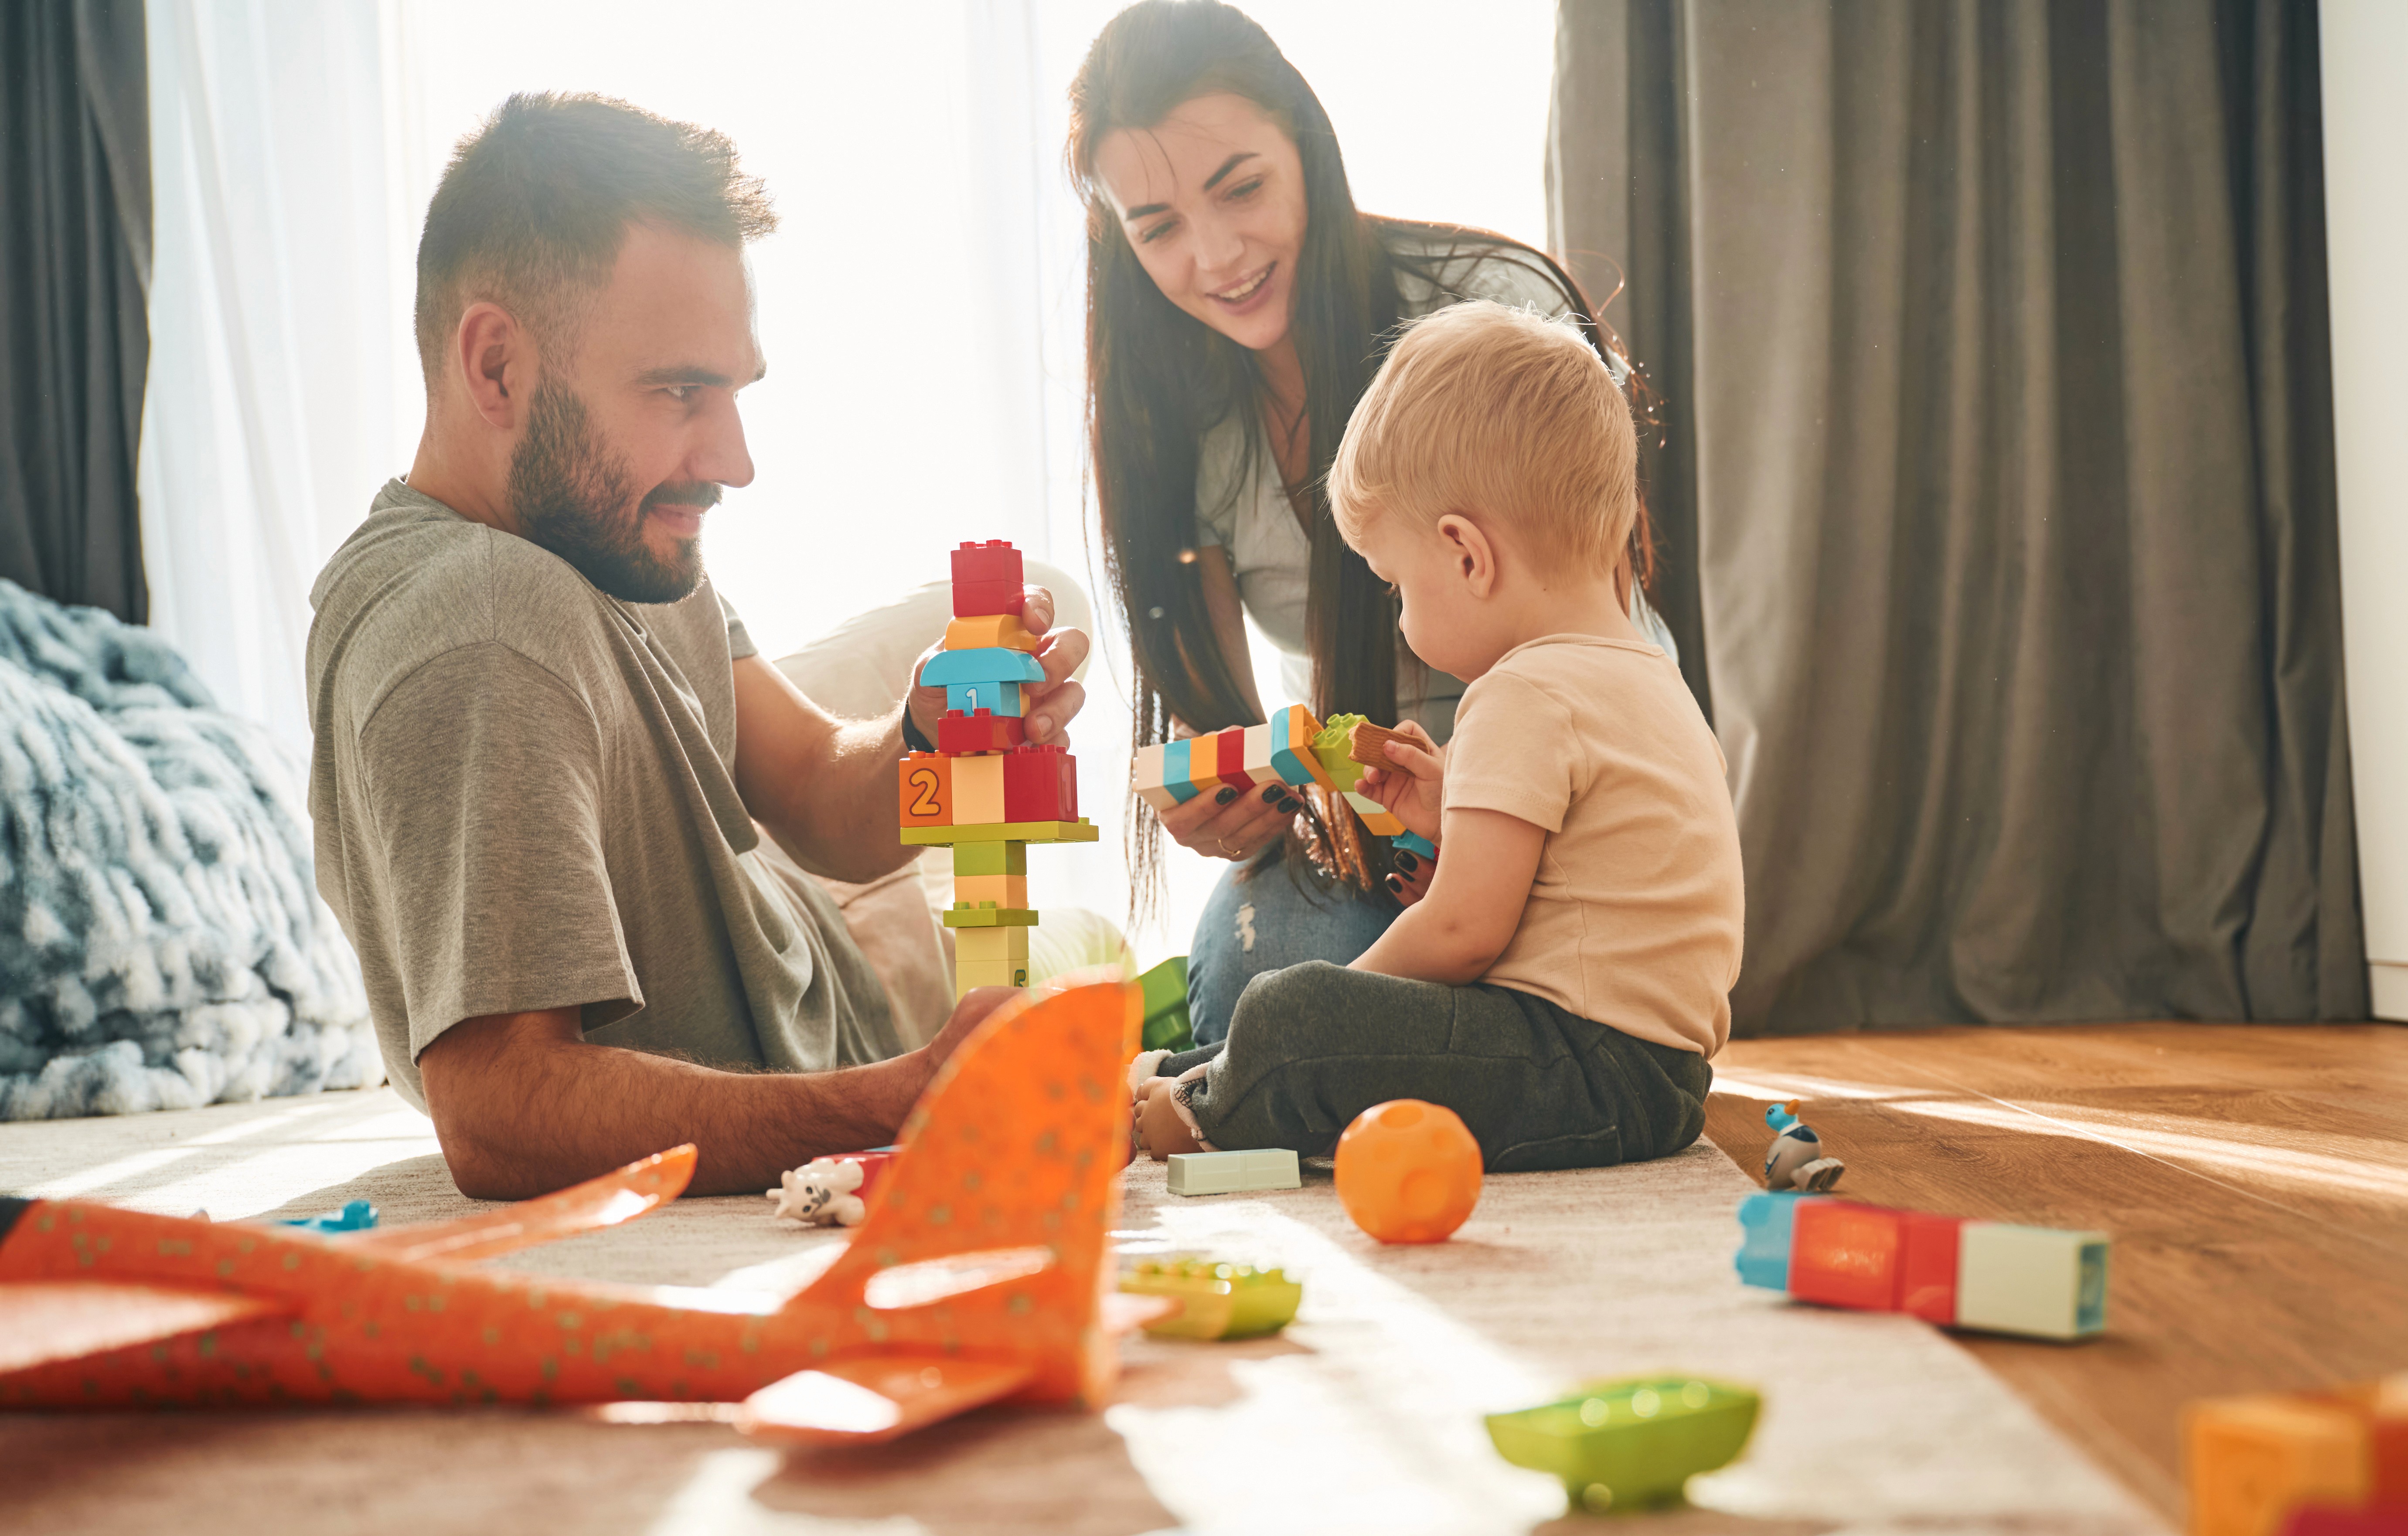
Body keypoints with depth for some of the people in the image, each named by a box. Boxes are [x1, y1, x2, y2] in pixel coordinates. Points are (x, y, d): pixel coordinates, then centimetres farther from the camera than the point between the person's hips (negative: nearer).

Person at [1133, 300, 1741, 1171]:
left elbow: (1464, 929, -19)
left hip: (1600, 1079, -11)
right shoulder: (1650, 677, 17)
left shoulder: (1528, 695, -16)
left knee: (1287, 1018, -17)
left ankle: (1197, 1113, 9)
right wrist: (1455, 821, 18)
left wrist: (1353, 986, -2)